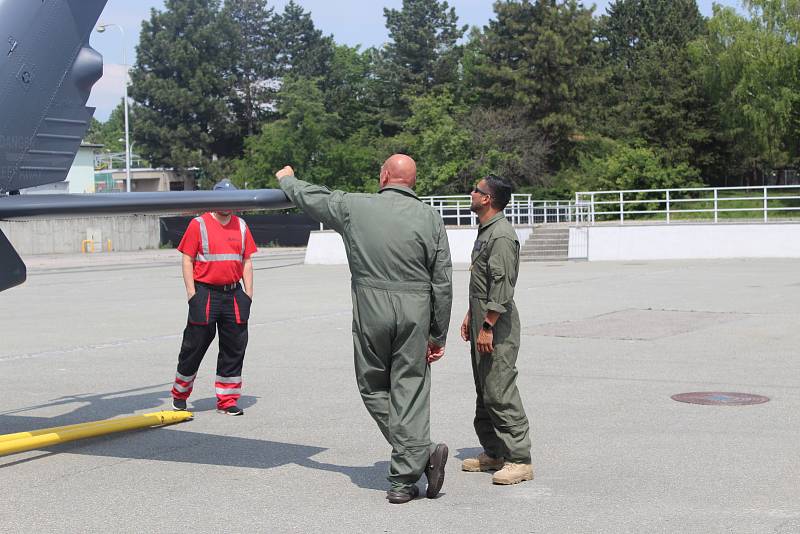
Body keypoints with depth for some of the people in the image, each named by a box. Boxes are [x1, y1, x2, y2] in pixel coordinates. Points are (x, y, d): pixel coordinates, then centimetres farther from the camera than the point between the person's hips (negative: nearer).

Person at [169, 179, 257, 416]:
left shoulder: (241, 226, 11)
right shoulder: (198, 224, -2)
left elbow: (247, 261, 13)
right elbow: (187, 260, -3)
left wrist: (248, 294, 6)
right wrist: (192, 294, -9)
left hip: (234, 295, 4)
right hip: (205, 293, -4)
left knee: (234, 348, 3)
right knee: (195, 345, 3)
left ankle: (227, 400, 11)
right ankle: (180, 394, 21)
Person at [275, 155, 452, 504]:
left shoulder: (355, 207, 1)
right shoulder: (430, 219, 4)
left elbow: (312, 198, 18)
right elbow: (443, 283, 2)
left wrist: (287, 180, 41)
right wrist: (438, 335, 9)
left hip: (371, 312, -1)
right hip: (415, 313, 1)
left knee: (373, 387, 13)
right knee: (409, 391, 4)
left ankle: (419, 454, 0)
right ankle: (404, 480, 2)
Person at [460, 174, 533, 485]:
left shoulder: (502, 236, -17)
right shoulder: (485, 231, 16)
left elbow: (502, 286, -23)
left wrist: (487, 327, -24)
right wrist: (470, 315, 23)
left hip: (497, 323, -11)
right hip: (482, 319, 11)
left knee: (499, 391, -10)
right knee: (484, 390, 14)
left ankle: (519, 459, -7)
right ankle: (493, 453, 23)